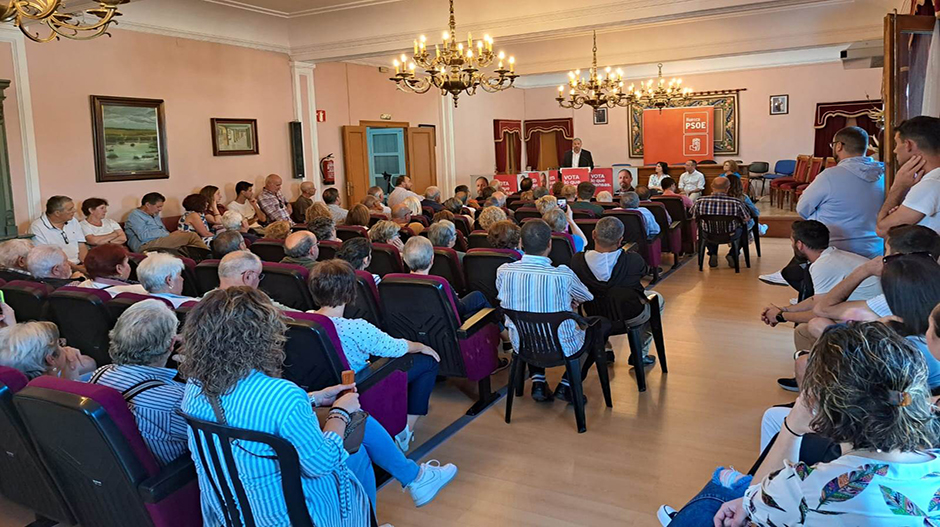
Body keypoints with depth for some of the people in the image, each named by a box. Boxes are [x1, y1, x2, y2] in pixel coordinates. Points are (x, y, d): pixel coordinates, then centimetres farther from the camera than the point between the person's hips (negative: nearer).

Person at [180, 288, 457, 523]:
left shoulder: (195, 387, -11)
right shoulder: (282, 396, -34)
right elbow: (322, 463, -21)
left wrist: (315, 399, 8)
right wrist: (341, 412, -5)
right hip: (288, 515, -6)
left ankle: (413, 475, 36)